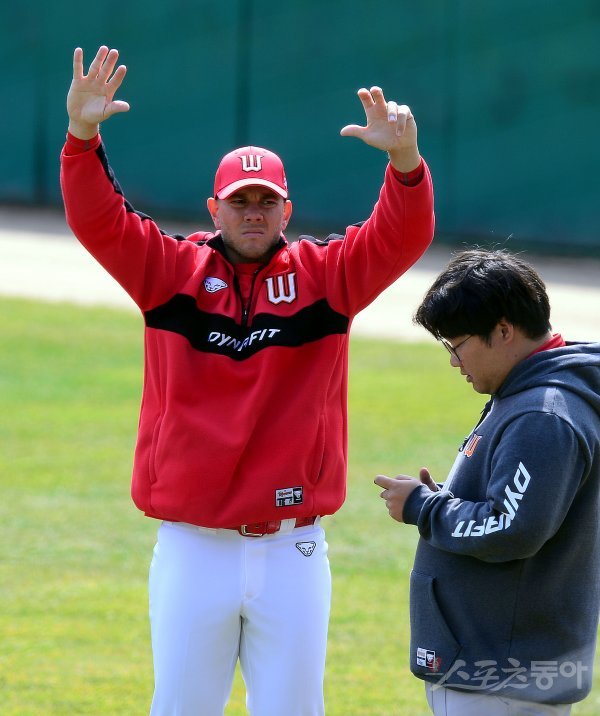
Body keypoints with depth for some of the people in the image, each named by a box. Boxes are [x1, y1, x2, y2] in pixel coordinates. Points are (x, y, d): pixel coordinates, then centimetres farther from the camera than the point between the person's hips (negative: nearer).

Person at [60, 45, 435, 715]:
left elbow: (402, 237, -9)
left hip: (293, 552, 0)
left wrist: (405, 159, -29)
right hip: (192, 550, 0)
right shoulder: (170, 269, 4)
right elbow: (96, 220, -8)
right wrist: (82, 135, -26)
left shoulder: (326, 274, 5)